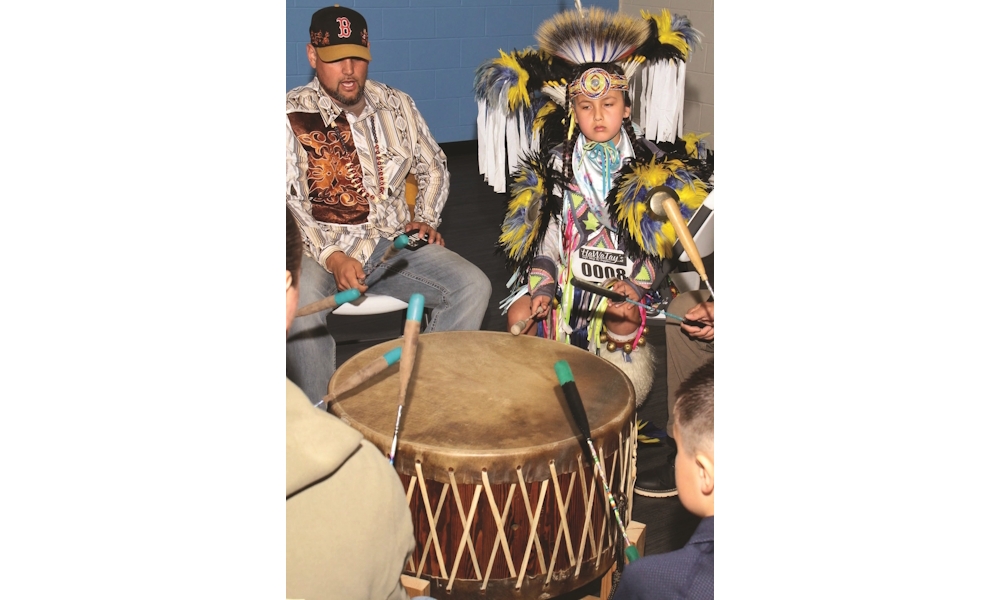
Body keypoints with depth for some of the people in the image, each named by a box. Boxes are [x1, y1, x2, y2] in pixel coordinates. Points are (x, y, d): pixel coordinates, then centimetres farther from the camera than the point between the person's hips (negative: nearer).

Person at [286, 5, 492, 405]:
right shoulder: (293, 115, -3)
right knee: (301, 306, -35)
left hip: (396, 243, 4)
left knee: (473, 286, -18)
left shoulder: (396, 106, 10)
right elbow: (290, 203, -10)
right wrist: (332, 258, -23)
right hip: (323, 249, -3)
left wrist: (426, 220, 5)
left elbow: (433, 167, 22)